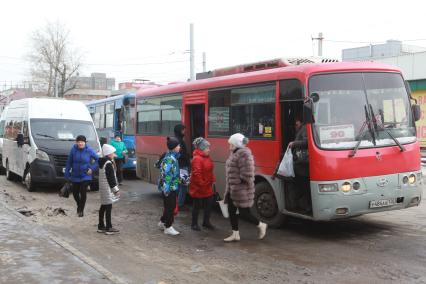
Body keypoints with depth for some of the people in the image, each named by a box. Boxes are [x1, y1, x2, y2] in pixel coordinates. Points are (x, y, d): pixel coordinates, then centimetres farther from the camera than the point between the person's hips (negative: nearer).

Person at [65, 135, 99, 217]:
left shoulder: (89, 150, -9)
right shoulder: (73, 150, -6)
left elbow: (98, 159, -1)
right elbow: (69, 162, 0)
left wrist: (92, 168, -10)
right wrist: (67, 174, 1)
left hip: (85, 176, -2)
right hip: (75, 176, 2)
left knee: (83, 193, -7)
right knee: (75, 193, 11)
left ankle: (81, 210, 11)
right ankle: (79, 205, 41)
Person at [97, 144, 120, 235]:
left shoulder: (102, 162, 12)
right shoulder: (108, 164, -17)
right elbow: (111, 178, -18)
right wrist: (116, 189, -15)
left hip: (102, 188, 10)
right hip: (108, 189, -10)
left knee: (103, 207, 15)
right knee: (108, 207, -6)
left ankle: (101, 226, 22)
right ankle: (109, 228, -3)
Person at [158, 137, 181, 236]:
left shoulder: (173, 157, 10)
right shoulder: (169, 159, -20)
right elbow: (166, 174, -24)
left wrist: (183, 179, 23)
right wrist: (166, 188, -25)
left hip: (173, 187, 9)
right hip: (170, 188, -9)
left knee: (170, 206, 20)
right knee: (170, 207, 1)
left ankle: (163, 222, 35)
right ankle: (168, 227, 12)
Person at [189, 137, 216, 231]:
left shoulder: (207, 157, 10)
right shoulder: (197, 159, -22)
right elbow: (196, 174, -27)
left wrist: (212, 180, 10)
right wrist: (201, 184, -23)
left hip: (208, 186, 9)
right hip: (198, 188, -9)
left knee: (209, 204, 14)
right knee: (197, 206, 4)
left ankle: (206, 222, 29)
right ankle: (194, 224, 17)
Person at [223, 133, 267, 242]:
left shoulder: (244, 154, -20)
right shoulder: (234, 153, 13)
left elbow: (247, 173, -25)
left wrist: (241, 181, -15)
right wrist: (228, 187, 18)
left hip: (241, 189, -10)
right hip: (232, 189, 10)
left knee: (244, 211, -1)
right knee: (231, 211, 10)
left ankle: (261, 225, 19)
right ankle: (235, 234, 19)